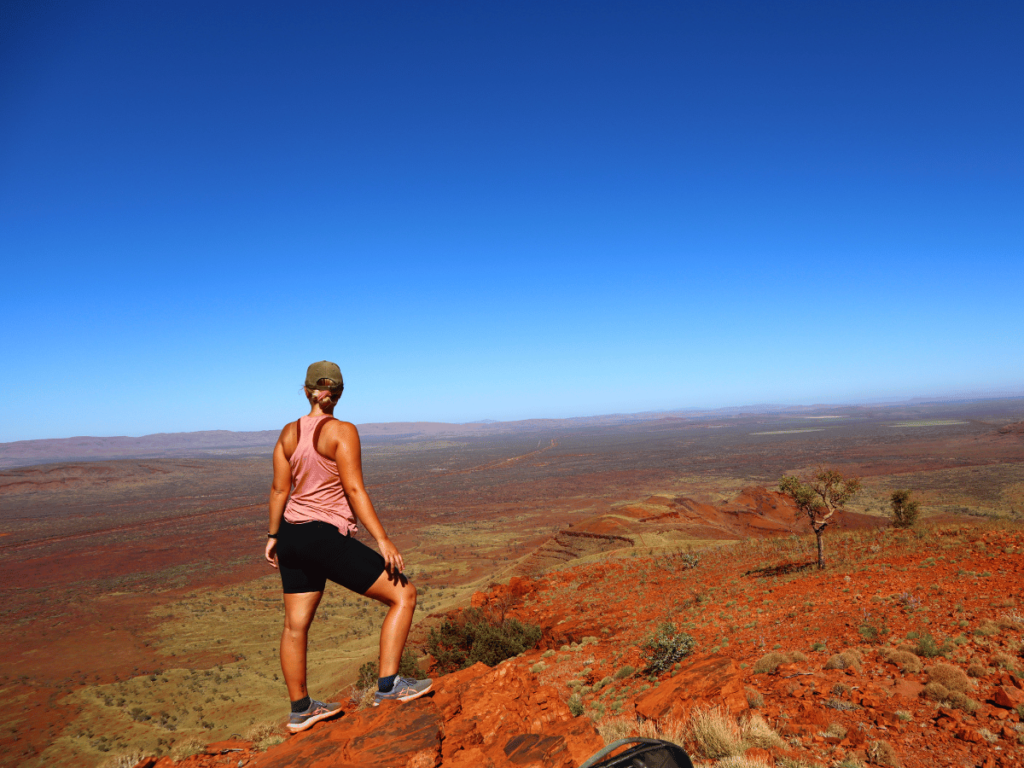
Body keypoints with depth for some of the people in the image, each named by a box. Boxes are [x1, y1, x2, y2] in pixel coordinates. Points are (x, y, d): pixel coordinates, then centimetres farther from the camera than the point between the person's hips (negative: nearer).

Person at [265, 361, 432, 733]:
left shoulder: (288, 433, 7)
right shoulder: (342, 431, -11)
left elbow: (279, 489, 11)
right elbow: (354, 490, -17)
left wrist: (273, 536, 21)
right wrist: (382, 539, -16)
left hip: (292, 535, 8)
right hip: (328, 538, -8)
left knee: (296, 624, 17)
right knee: (403, 594, 1)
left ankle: (300, 710, 32)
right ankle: (388, 686, 1)